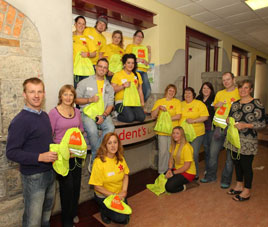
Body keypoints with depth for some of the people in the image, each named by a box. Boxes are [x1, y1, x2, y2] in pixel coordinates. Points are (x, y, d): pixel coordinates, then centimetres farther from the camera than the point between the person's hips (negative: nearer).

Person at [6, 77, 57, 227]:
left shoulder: (45, 115, 5)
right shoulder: (20, 121, -18)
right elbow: (11, 152, -19)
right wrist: (40, 157, -27)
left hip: (50, 171, 7)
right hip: (33, 176, -7)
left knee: (47, 210, 24)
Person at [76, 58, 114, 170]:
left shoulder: (109, 86, 17)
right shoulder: (85, 82, 9)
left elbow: (110, 104, 9)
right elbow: (76, 99, 6)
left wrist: (103, 115, -9)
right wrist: (90, 100, -12)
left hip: (103, 114, 3)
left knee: (110, 128, -29)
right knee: (92, 130, -33)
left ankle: (94, 159, -17)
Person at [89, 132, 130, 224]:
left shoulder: (120, 158, -7)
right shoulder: (99, 162, -25)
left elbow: (126, 175, 4)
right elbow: (97, 187, -19)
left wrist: (124, 191, -12)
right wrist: (114, 195, -19)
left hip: (119, 194, 5)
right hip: (104, 196, -5)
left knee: (126, 219, 4)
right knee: (121, 218, -16)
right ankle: (104, 211, 11)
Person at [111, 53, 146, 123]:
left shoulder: (137, 75, 17)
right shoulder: (117, 75, 3)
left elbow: (140, 90, 17)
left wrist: (142, 102, 8)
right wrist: (123, 86, -14)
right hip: (121, 101, -4)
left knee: (141, 117, -22)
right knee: (130, 118, -27)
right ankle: (118, 116, 1)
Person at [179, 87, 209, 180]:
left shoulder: (199, 104, -2)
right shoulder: (181, 104, 13)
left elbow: (205, 117, -10)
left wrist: (193, 121, -20)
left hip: (196, 134, -4)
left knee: (194, 154, -3)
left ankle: (195, 174, 16)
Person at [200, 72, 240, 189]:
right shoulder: (219, 93, 12)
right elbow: (213, 107, 23)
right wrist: (217, 105, 1)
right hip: (219, 127, 4)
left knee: (230, 155, 7)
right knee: (213, 153, 10)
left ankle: (226, 180, 23)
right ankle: (211, 175, 28)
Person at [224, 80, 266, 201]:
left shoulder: (256, 104, -9)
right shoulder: (235, 104, 10)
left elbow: (262, 123, -11)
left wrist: (245, 125, -22)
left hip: (248, 142, -6)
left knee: (246, 165, 4)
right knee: (237, 163, 16)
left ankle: (246, 192, 21)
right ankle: (239, 186, 35)